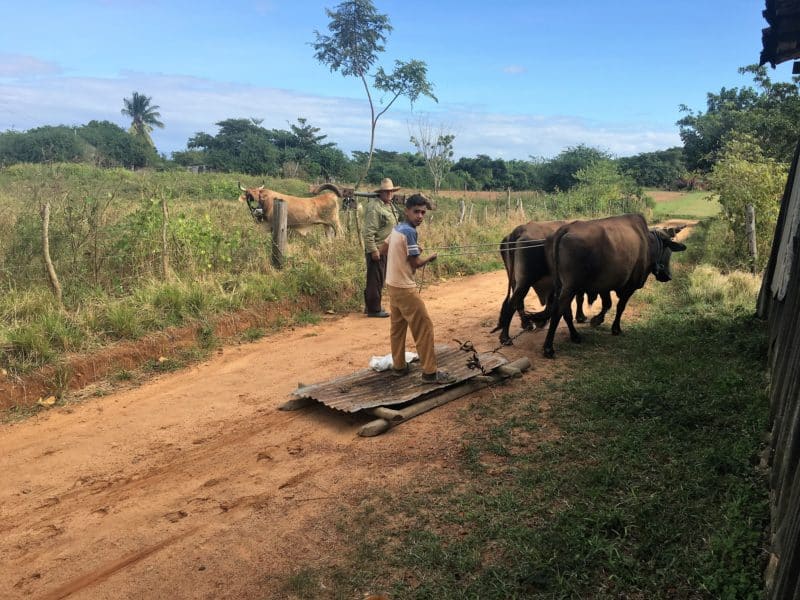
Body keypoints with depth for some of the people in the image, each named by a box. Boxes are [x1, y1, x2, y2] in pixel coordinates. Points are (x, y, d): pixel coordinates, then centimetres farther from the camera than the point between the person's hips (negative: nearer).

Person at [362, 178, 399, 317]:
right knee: (375, 280, -2)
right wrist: (373, 250, -24)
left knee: (380, 280, 16)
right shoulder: (374, 206, -16)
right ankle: (374, 309, 6)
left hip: (386, 249, 10)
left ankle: (371, 306, 27)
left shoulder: (388, 205, 15)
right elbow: (369, 231, -21)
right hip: (377, 250, -10)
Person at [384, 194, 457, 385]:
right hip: (404, 287, -10)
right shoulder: (409, 232, -19)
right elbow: (415, 263, -18)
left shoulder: (397, 228, 8)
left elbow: (385, 248, 22)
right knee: (424, 327, -3)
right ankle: (430, 372, 1)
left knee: (397, 326, 17)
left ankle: (398, 366, 27)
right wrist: (430, 258, 1)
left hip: (392, 284, 10)